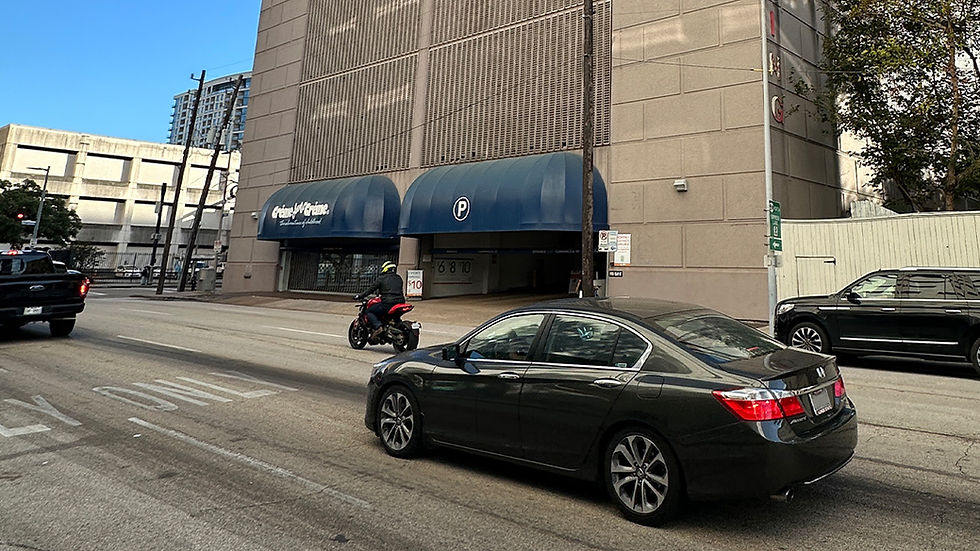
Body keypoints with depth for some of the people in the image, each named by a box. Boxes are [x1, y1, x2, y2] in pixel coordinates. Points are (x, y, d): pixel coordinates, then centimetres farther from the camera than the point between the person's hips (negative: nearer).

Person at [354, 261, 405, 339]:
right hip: (400, 302, 7)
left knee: (369, 311, 4)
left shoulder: (381, 278, 2)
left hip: (388, 303, -7)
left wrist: (360, 296, 14)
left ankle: (377, 327, -16)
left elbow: (371, 289, 3)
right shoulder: (399, 278, 19)